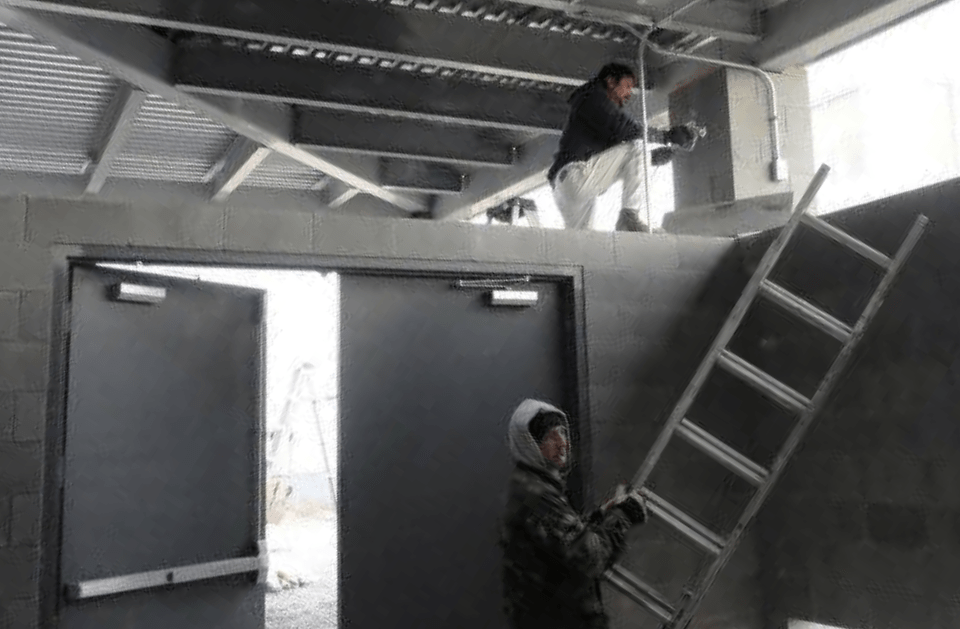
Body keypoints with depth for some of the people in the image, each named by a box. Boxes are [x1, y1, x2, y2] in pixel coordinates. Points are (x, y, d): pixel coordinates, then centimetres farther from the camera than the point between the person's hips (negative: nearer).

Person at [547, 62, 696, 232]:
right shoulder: (593, 96, 5)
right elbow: (626, 129, -12)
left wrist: (662, 154, 11)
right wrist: (667, 136, -6)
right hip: (574, 173, -10)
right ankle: (629, 216, -22)